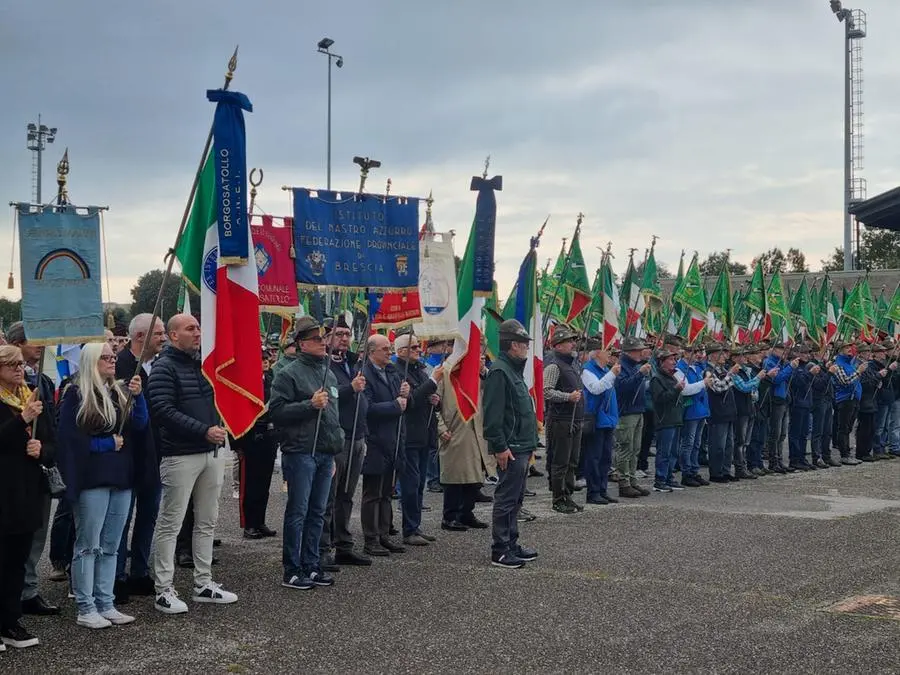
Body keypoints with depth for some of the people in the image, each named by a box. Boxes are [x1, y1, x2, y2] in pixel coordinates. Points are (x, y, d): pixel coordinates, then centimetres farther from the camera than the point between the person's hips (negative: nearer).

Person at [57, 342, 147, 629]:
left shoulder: (119, 393, 14)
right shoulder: (77, 395, -4)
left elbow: (140, 425, 4)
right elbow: (71, 439, -8)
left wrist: (138, 396, -9)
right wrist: (107, 443, -8)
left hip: (121, 477, 6)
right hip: (92, 479, -6)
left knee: (110, 547, 9)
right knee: (88, 546, -2)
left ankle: (105, 605, 14)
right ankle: (86, 609, 2)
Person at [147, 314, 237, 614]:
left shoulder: (204, 363, 14)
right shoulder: (164, 368, -9)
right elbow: (163, 411, -19)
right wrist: (204, 431, -21)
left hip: (211, 452, 8)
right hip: (181, 455, -8)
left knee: (207, 521, 12)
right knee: (170, 523, -2)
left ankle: (204, 583, 22)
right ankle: (164, 590, 4)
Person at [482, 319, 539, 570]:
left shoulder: (513, 370, 18)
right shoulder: (499, 371, -16)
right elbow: (493, 415, -22)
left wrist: (530, 443, 21)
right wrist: (500, 446, -23)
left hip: (521, 447, 11)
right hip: (510, 450, -11)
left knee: (515, 498, 16)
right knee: (506, 499, -5)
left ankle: (511, 544, 24)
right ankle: (500, 551, 0)